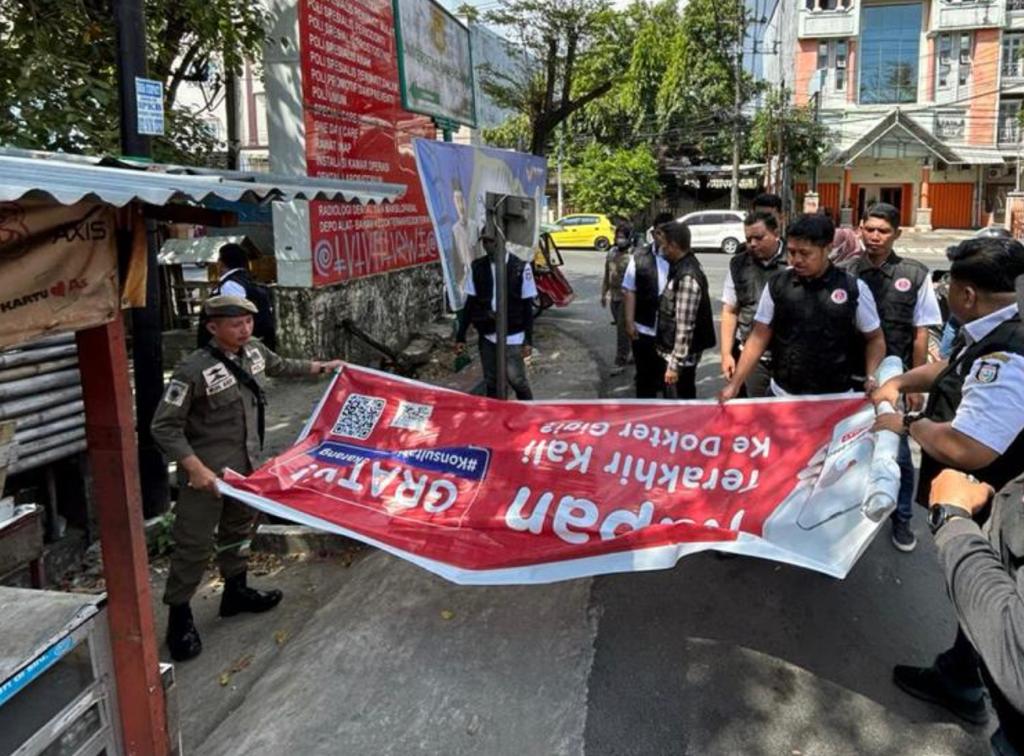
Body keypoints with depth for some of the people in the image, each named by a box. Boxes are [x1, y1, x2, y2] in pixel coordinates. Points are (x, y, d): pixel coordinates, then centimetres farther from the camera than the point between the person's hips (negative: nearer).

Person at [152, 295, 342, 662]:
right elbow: (164, 427, -21)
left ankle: (236, 591, 43)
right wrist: (195, 468, -26)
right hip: (207, 472, -8)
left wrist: (322, 367, 32)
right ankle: (179, 616, 16)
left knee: (238, 529, 23)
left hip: (246, 465, 8)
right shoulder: (194, 370, -23)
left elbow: (282, 366, 24)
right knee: (195, 544, -1)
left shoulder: (254, 352, -1)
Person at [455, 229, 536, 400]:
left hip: (512, 336, -3)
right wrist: (461, 336, 5)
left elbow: (527, 307, -4)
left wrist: (529, 340, -7)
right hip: (487, 336, 3)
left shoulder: (520, 267, -7)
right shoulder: (477, 267, 2)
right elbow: (470, 304, 7)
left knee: (516, 379, -4)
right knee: (491, 383, 9)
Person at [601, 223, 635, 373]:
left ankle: (620, 362, 1)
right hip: (613, 296, 7)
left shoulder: (634, 255, -15)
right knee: (621, 328, 16)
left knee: (622, 330, -6)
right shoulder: (612, 252, 8)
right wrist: (604, 293, 18)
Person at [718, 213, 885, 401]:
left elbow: (875, 339, 5)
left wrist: (872, 379, -11)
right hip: (783, 394, 1)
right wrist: (734, 385, -6)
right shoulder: (777, 285, -3)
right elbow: (759, 337, 2)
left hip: (835, 398, -1)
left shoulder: (854, 289, -5)